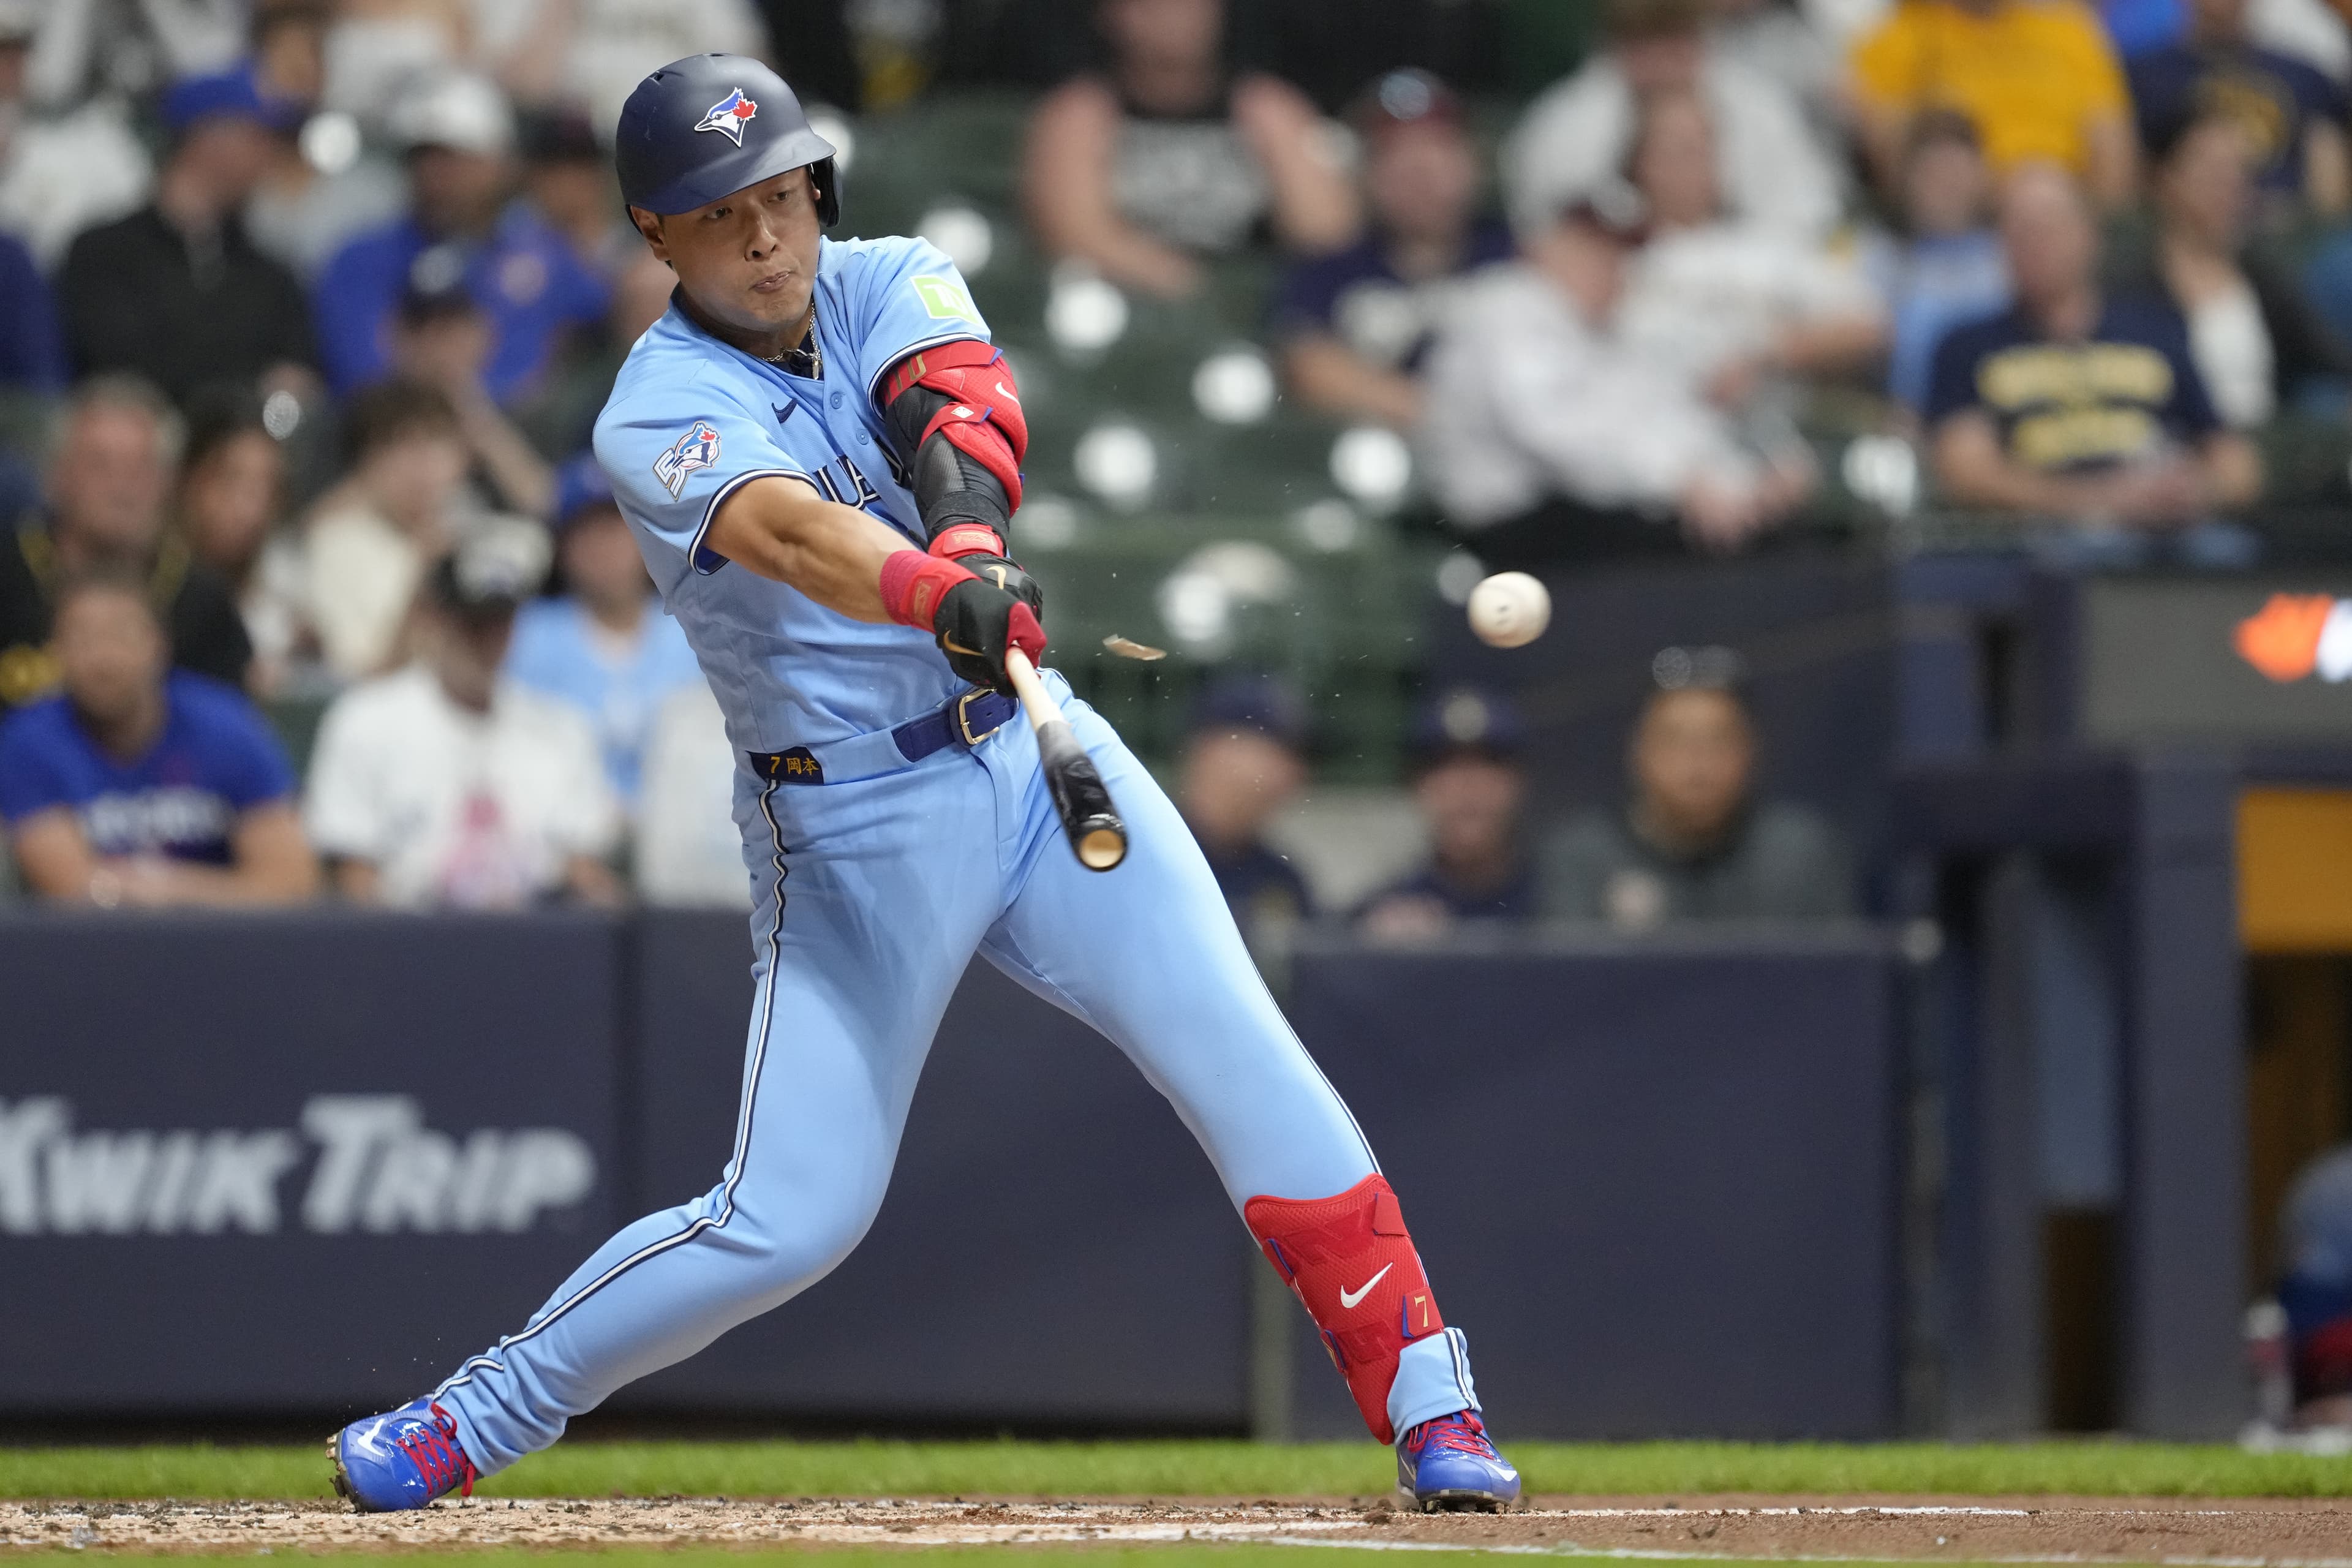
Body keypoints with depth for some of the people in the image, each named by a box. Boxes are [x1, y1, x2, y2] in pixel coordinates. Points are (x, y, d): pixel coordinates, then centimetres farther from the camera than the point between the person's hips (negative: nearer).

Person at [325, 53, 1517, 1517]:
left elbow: (966, 406, -21)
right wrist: (940, 597, -55)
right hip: (854, 830, -4)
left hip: (1035, 751, 4)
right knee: (788, 1219, -5)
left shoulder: (890, 286, 1)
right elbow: (788, 531, -34)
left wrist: (971, 531, -44)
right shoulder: (660, 416, -13)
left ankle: (1428, 1408, -4)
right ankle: (475, 1418, 11)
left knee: (1243, 1059, -10)